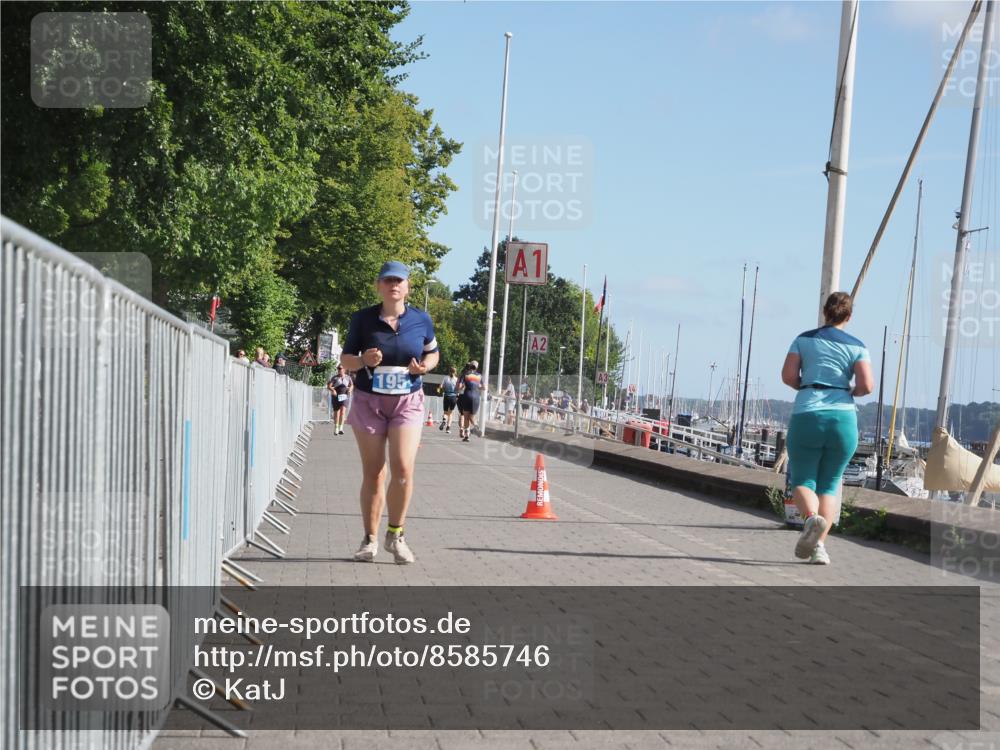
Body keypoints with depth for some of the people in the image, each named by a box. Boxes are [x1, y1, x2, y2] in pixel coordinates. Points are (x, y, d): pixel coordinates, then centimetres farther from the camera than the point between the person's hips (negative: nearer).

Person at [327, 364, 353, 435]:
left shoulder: (348, 377, 7)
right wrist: (332, 390, -27)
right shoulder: (334, 377, 0)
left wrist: (350, 389, -2)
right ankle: (336, 428, 21)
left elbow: (352, 385, 21)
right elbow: (328, 386, -7)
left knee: (343, 411, -17)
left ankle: (341, 428, -22)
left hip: (344, 397, 0)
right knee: (336, 413, 6)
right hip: (336, 397, 0)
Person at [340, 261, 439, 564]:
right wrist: (363, 361, -17)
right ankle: (370, 539, 16)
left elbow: (433, 353, 15)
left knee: (403, 468, -14)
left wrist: (425, 365, -8)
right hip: (368, 402, 0)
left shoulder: (422, 320, 0)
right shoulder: (362, 319, -2)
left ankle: (396, 534, 5)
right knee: (373, 474, 4)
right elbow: (345, 359, 5)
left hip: (408, 402, 0)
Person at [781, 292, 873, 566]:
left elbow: (788, 376, -2)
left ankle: (812, 518, -25)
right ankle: (819, 546, -1)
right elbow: (867, 385, -6)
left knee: (802, 480, 8)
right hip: (843, 419, 1)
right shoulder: (856, 346, 7)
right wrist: (850, 392, 15)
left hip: (806, 416, -1)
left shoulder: (804, 339, 8)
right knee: (829, 484, 12)